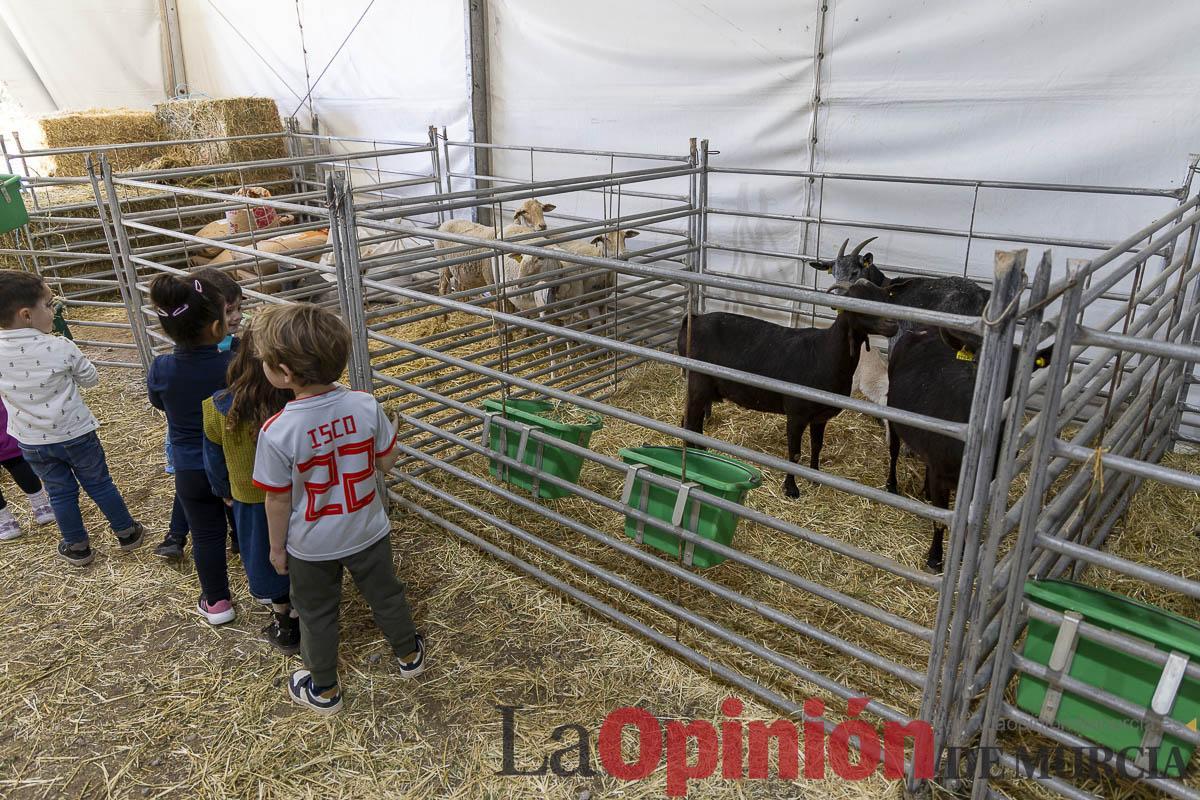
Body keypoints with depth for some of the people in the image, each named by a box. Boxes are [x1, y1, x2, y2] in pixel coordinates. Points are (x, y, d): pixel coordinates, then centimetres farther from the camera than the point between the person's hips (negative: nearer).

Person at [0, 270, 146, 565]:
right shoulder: (60, 348, -22)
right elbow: (90, 378, -6)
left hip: (31, 441, 3)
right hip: (75, 434, -3)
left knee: (60, 492, 18)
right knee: (100, 484, 14)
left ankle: (77, 546, 32)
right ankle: (126, 532, 28)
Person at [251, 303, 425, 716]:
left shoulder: (277, 432, -28)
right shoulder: (365, 405, -21)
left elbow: (278, 500, -15)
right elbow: (387, 462, -7)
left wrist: (277, 547, 2)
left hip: (312, 546, -2)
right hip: (367, 531, 3)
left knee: (317, 616, 22)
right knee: (386, 594, 26)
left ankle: (325, 690, 44)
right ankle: (409, 655, 50)